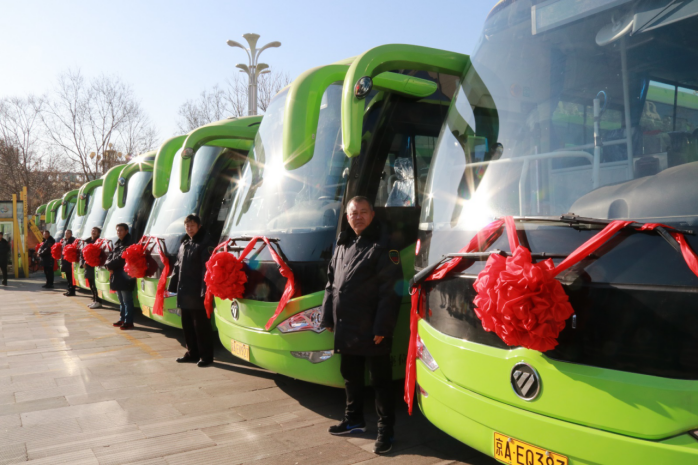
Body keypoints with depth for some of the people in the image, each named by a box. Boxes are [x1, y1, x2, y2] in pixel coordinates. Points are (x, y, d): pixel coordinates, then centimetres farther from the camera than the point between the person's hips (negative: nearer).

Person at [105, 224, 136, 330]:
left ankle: (128, 322, -1)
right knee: (121, 300, 16)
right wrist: (108, 264, -7)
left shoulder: (129, 243, -10)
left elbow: (121, 258, -18)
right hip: (117, 275, 9)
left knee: (127, 300, -5)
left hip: (125, 276, -9)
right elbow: (111, 255, 12)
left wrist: (110, 265, -11)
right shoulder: (117, 244, 16)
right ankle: (123, 319, 26)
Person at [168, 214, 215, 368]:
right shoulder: (184, 244, 16)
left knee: (201, 325, -2)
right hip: (184, 293, 8)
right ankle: (192, 353, 26)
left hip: (197, 294, -8)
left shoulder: (204, 245, -9)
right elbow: (177, 267, 19)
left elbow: (206, 269, -17)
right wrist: (172, 286, 15)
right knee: (187, 325, 14)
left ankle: (206, 356, 7)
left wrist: (204, 290, -23)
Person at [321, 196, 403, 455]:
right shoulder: (343, 245, 15)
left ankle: (385, 431, 12)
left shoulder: (382, 246, -10)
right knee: (351, 377, 20)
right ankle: (354, 420, 36)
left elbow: (390, 291, -17)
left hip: (371, 331, -8)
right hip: (346, 329, 8)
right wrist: (328, 318, 14)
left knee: (380, 381, 2)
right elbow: (331, 284, 19)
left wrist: (382, 327, -21)